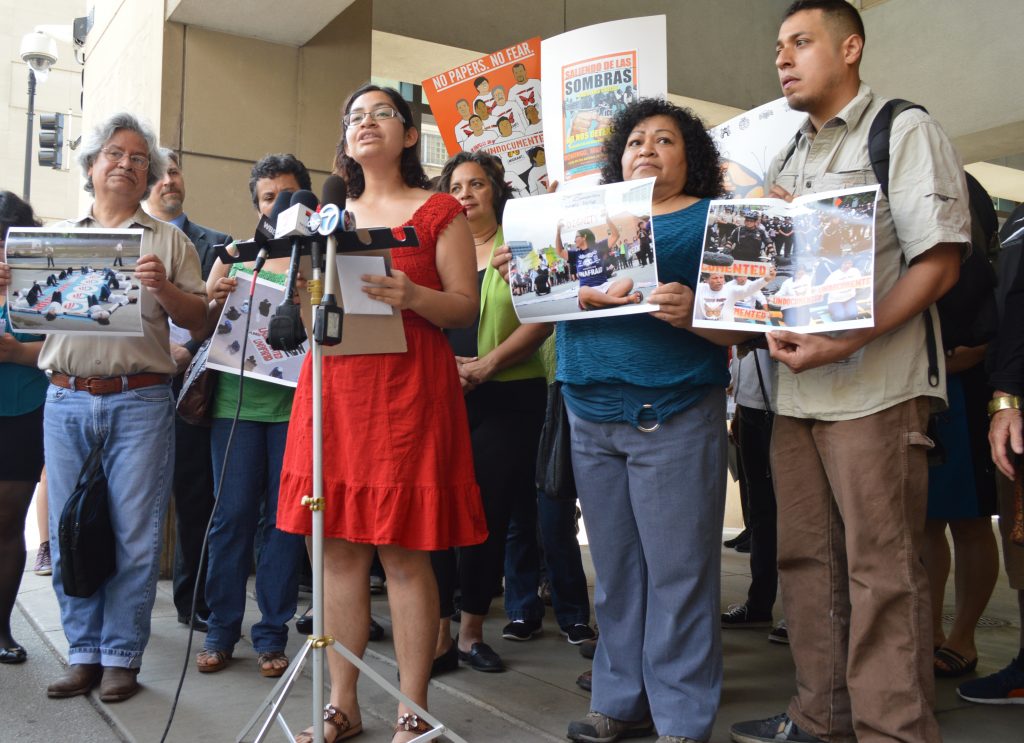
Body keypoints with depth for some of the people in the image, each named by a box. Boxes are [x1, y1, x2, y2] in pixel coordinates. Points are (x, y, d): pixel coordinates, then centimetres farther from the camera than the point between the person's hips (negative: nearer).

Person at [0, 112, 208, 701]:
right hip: (66, 400, 3)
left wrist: (164, 287, -16)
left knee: (134, 536, -1)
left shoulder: (168, 240, 9)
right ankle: (83, 654, 19)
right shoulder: (57, 237, 16)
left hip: (140, 402, -3)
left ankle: (122, 657, 11)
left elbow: (198, 319, 2)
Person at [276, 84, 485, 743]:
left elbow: (467, 308, -2)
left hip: (408, 384, -5)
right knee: (339, 547, 5)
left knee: (404, 552, -4)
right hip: (334, 383, 5)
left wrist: (412, 296, -20)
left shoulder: (439, 211, 5)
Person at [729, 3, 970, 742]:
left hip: (875, 390, -7)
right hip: (795, 390, 7)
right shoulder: (785, 159, 19)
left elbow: (939, 263, -9)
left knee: (882, 571, -2)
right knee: (808, 559, 10)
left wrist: (843, 342, -20)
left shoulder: (906, 131, 0)